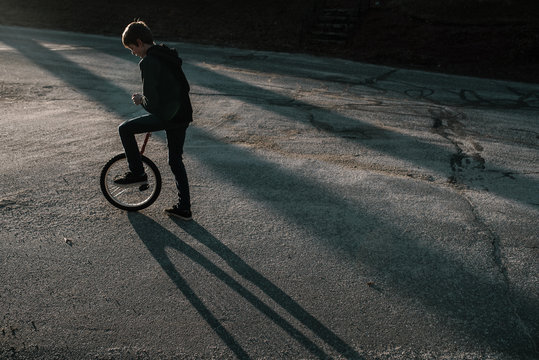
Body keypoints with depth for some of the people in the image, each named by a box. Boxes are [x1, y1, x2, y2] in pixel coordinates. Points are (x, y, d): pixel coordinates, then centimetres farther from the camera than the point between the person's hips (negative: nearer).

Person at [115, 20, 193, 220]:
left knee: (125, 129, 8)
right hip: (183, 115, 9)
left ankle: (137, 173, 16)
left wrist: (141, 99, 6)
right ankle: (184, 208, 20)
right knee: (176, 160, 16)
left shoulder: (148, 62, -12)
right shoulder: (169, 55, 15)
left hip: (165, 116, -9)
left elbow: (151, 100, -18)